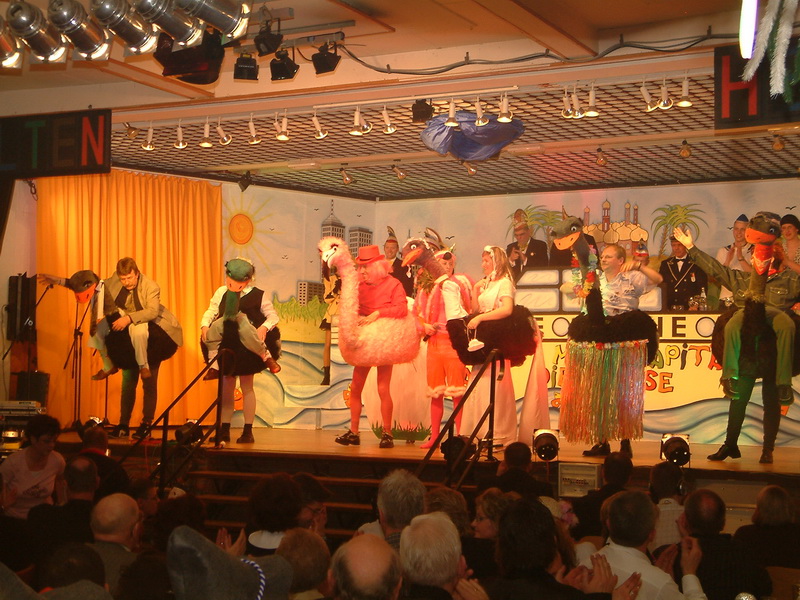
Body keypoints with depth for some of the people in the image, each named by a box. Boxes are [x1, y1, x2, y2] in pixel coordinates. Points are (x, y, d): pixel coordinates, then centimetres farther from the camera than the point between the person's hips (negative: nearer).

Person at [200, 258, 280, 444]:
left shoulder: (258, 295, -5)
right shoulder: (221, 292, 4)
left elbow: (272, 316, -3)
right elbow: (211, 311, 6)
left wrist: (264, 327, -22)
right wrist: (205, 325, -13)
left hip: (248, 349, -3)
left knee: (247, 387, 3)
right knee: (227, 387, 9)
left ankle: (248, 430, 8)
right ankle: (225, 429, 16)